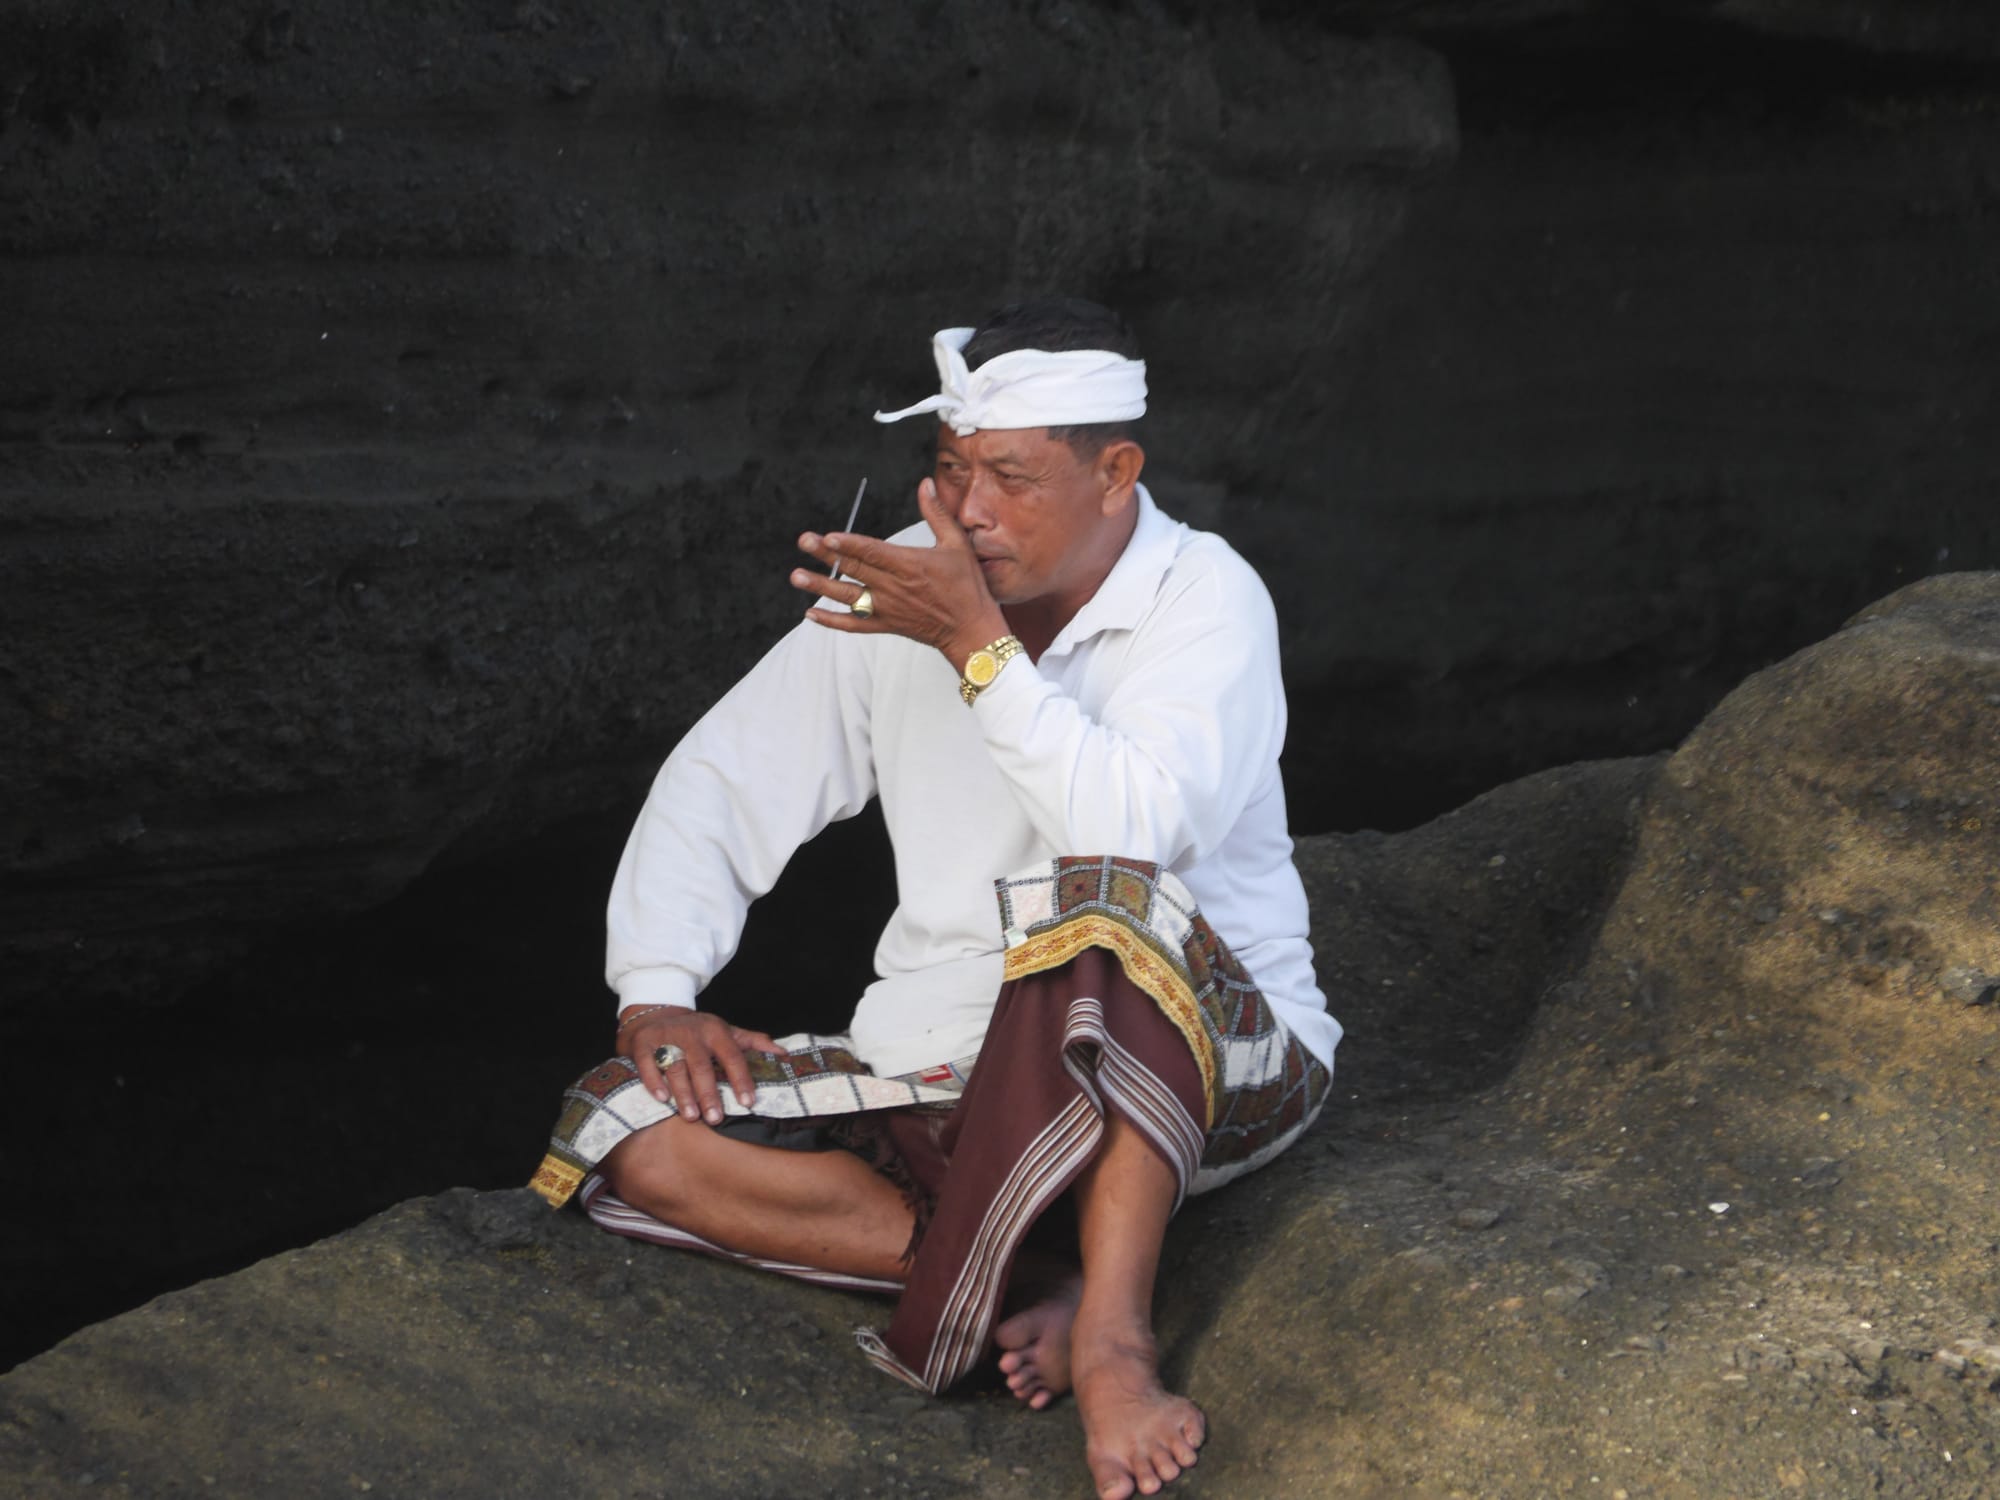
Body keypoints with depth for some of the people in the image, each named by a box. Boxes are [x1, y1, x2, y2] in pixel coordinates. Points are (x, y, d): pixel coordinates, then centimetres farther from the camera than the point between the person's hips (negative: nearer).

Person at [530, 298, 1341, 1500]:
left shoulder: (1206, 596, -11)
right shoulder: (900, 590, 3)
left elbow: (1136, 829, -29)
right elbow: (723, 785, 10)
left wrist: (976, 644, -28)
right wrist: (656, 990, -4)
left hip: (1207, 1059, -5)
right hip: (951, 1066, 5)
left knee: (1109, 908, -40)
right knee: (633, 1133, -16)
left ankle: (1110, 1339, -35)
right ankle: (1044, 1276, -21)